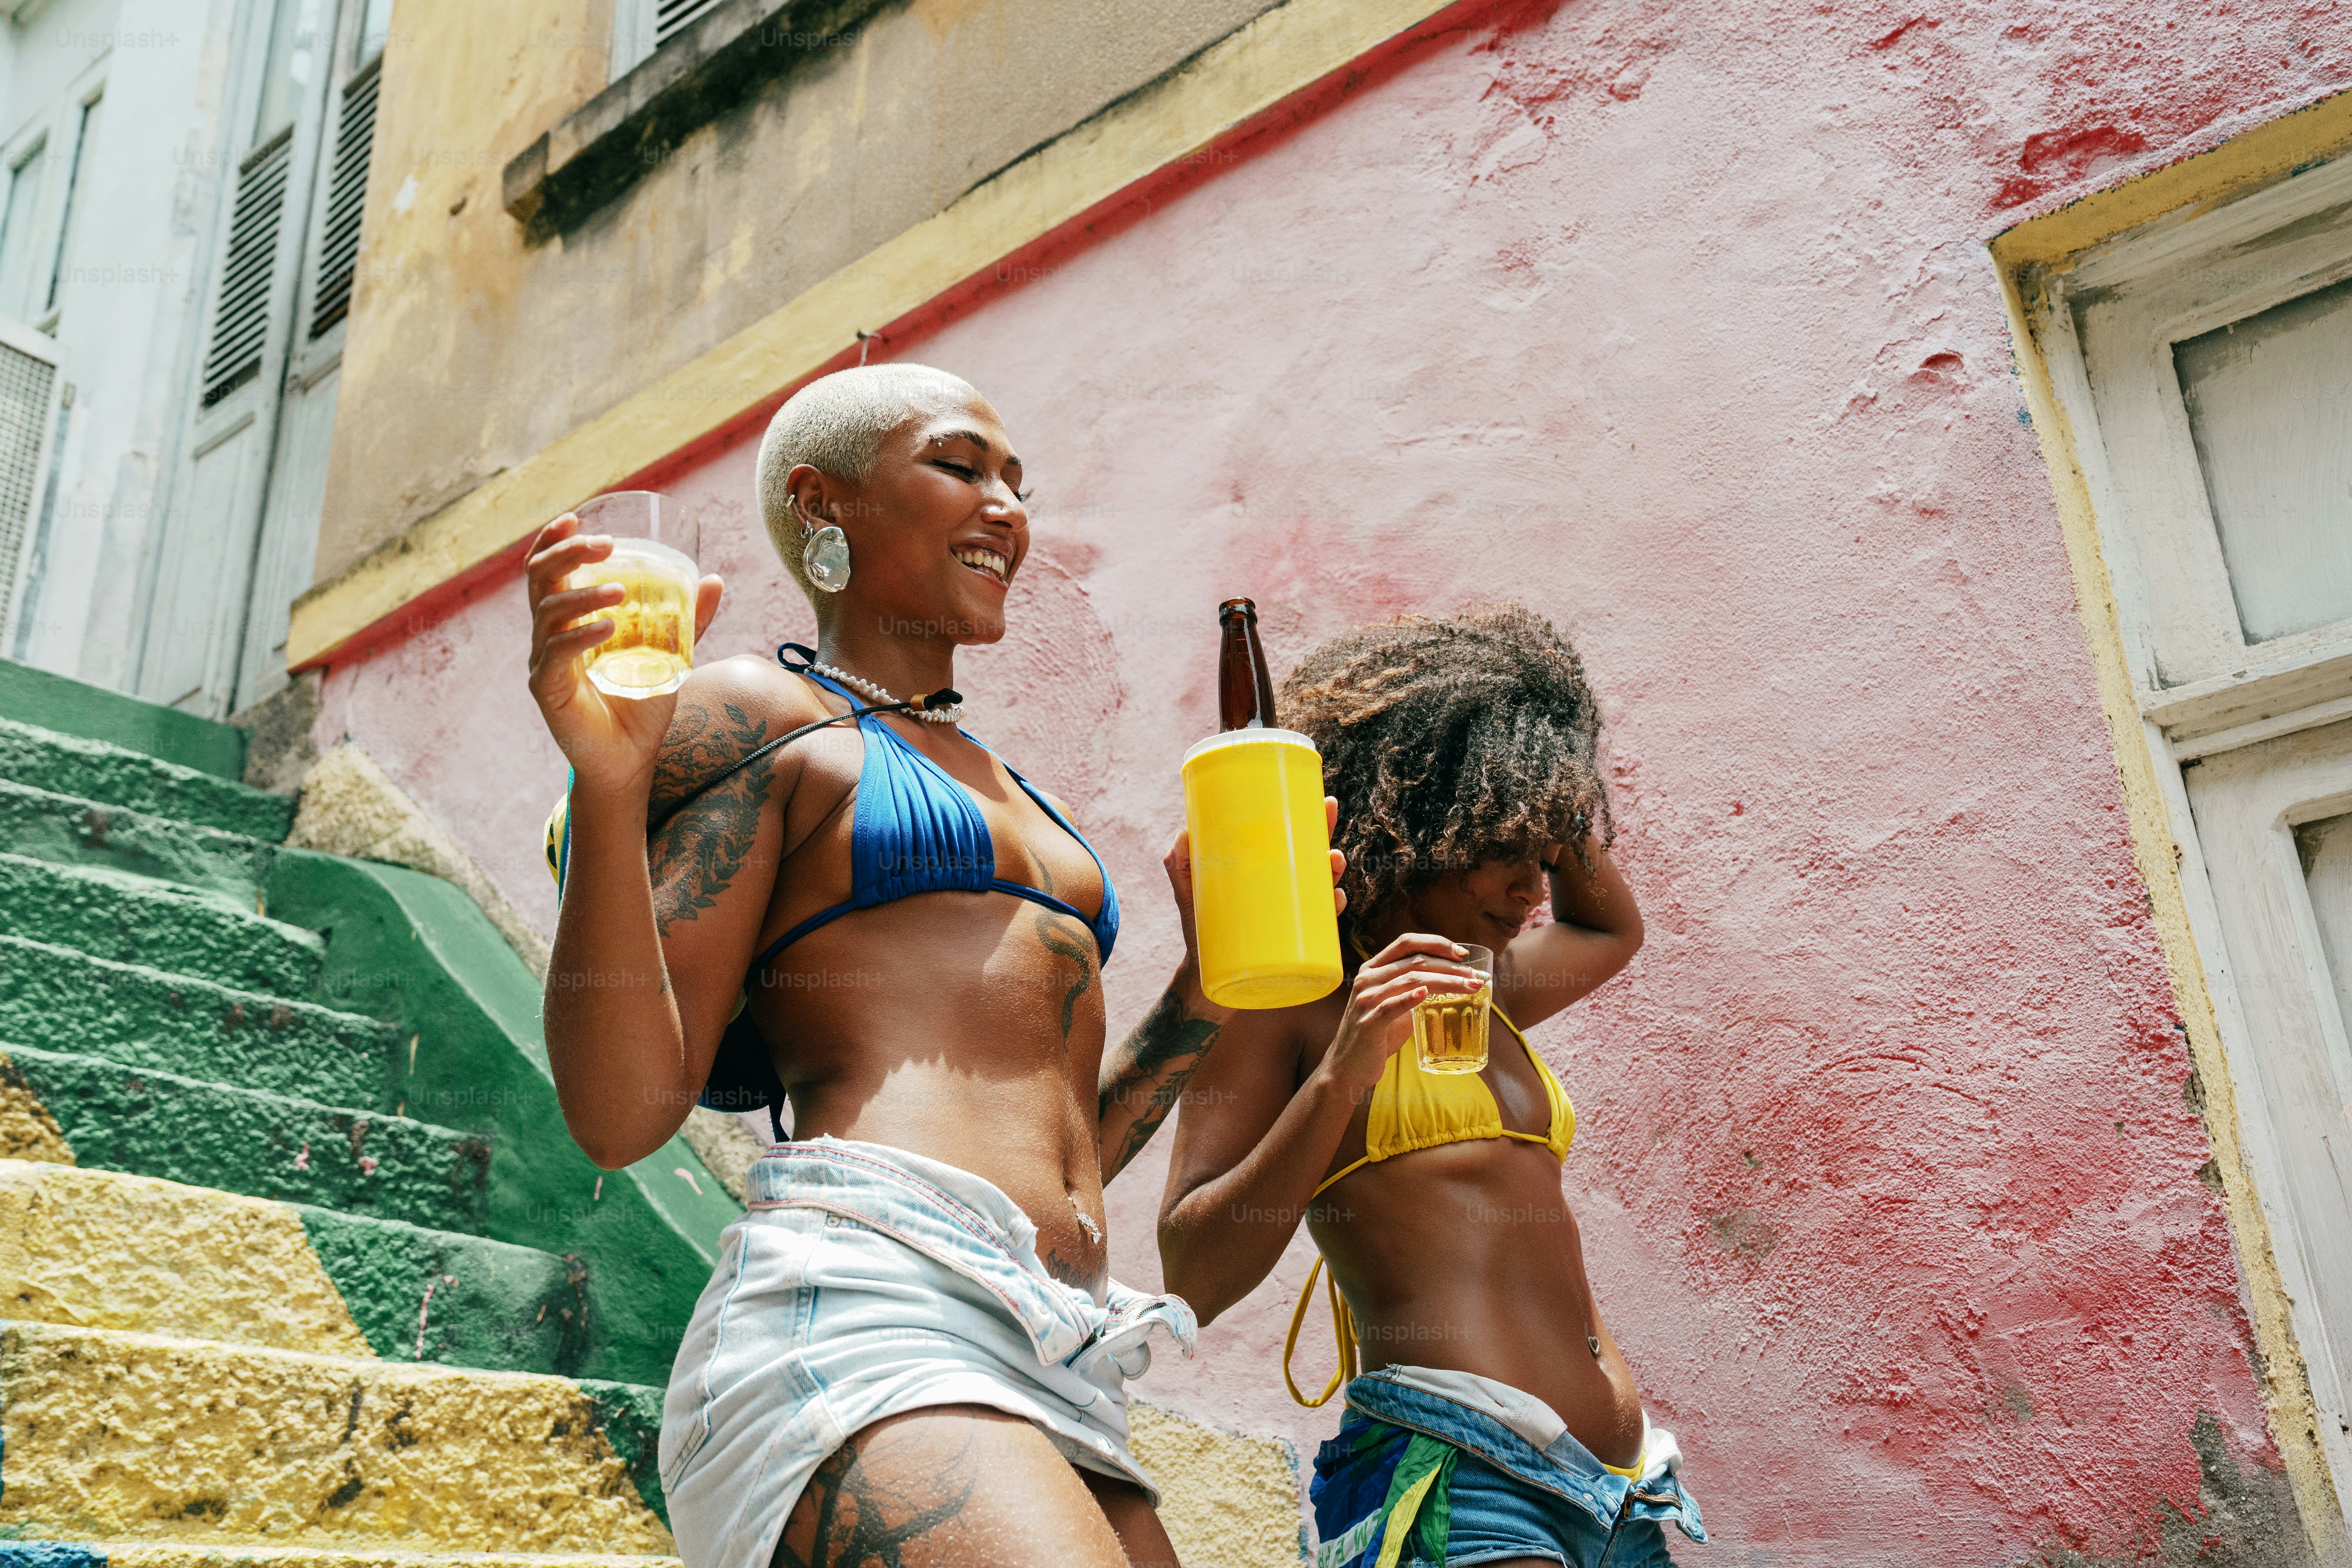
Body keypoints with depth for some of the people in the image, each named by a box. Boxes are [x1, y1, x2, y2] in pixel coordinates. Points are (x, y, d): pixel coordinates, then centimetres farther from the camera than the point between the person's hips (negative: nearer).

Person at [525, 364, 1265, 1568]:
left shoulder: (1003, 791, 27)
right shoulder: (762, 717, 6)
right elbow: (620, 1113, -4)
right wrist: (608, 780, -14)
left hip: (1065, 1370, 8)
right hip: (860, 1309, -7)